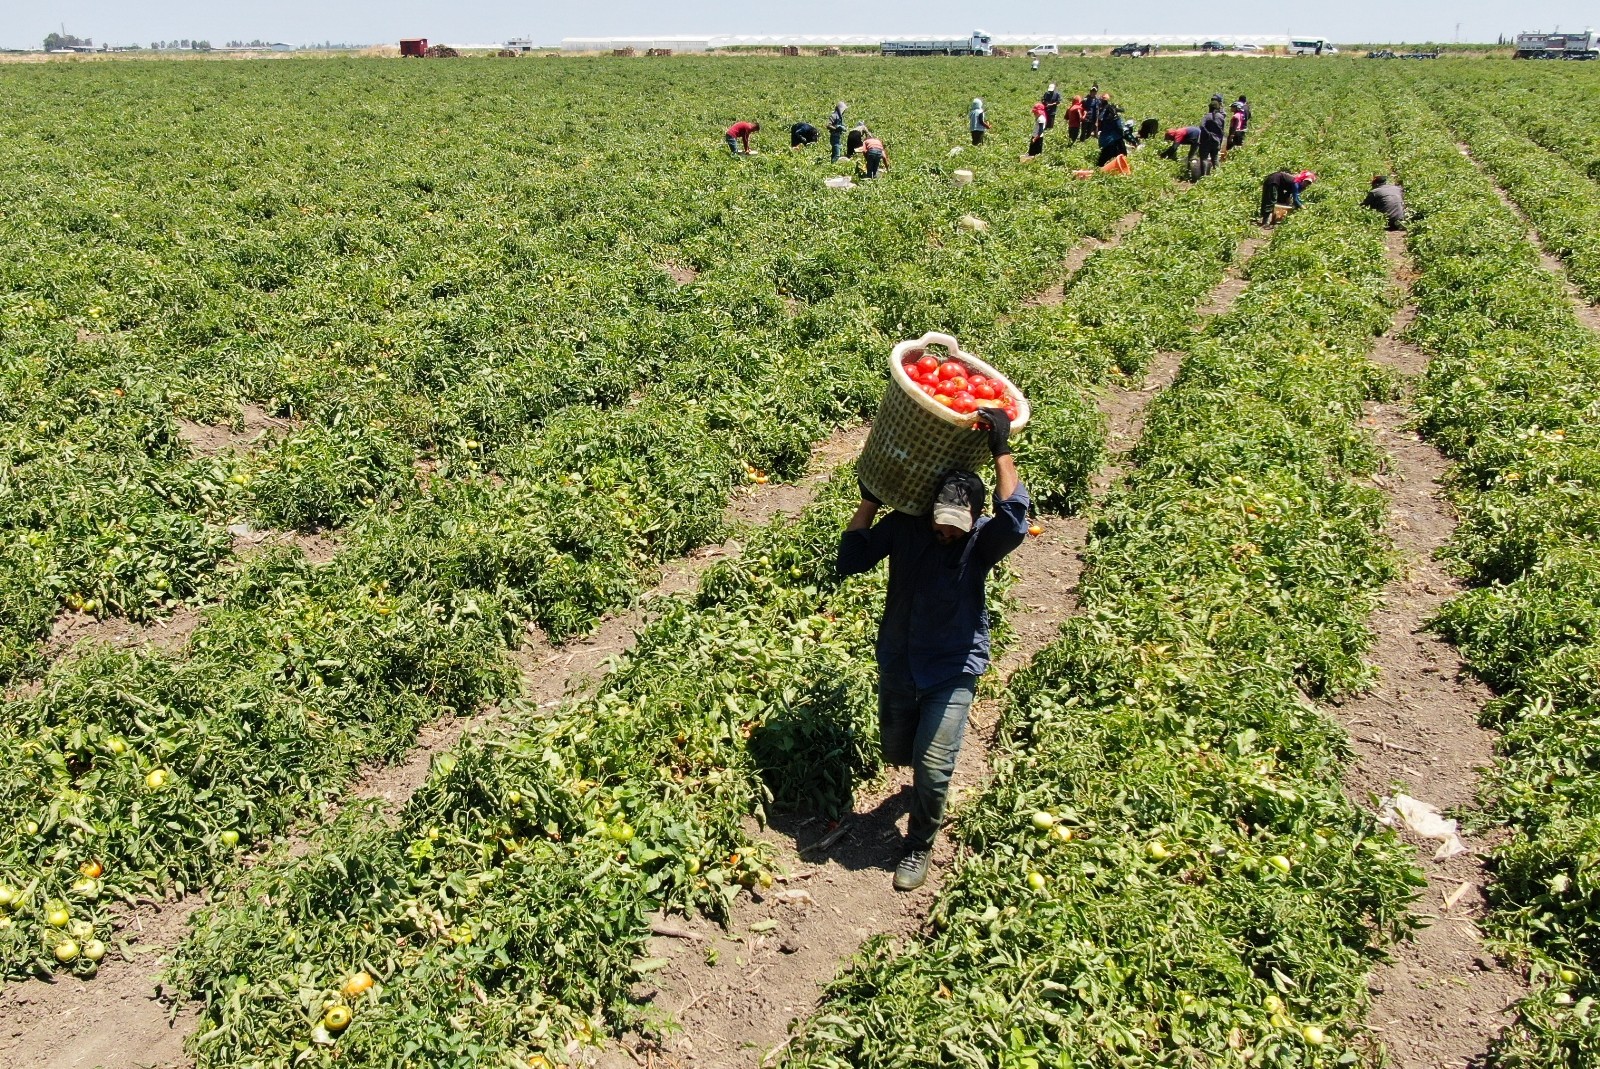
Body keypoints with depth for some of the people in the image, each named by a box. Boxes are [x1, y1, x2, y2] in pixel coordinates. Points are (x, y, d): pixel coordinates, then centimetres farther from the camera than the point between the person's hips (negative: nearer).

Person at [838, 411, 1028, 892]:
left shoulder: (983, 541, -19)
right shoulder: (905, 525, -12)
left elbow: (1014, 522, -42)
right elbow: (850, 560, -15)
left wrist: (1002, 449, -41)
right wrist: (869, 501, -21)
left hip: (953, 670, -3)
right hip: (898, 660, 4)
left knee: (933, 767, -6)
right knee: (897, 752, 19)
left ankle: (920, 846, 21)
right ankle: (926, 792, 55)